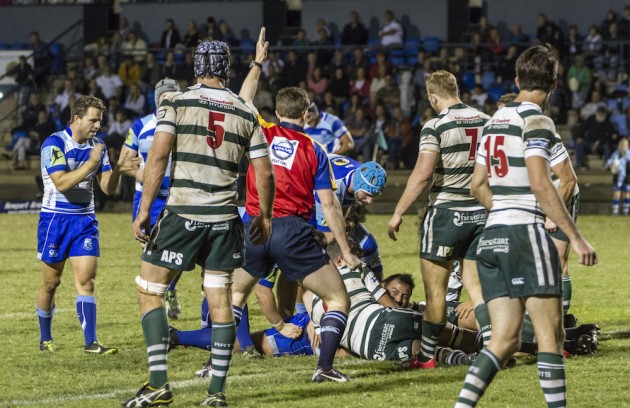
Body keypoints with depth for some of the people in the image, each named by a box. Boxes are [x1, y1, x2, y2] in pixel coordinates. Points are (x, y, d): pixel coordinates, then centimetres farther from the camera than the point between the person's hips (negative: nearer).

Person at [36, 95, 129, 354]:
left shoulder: (97, 147, 5)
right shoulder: (54, 144, -13)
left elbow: (108, 188, 5)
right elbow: (62, 183, -24)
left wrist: (118, 170, -14)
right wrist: (91, 163, -28)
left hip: (85, 221, 4)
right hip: (55, 220, -4)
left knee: (86, 280, -7)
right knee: (50, 283, 6)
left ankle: (91, 343, -12)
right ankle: (45, 339, 22)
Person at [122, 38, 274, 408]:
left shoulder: (177, 103, -1)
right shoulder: (246, 113, 7)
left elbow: (158, 156, -11)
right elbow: (265, 172, 8)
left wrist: (144, 209, -9)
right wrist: (265, 216, 21)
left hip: (182, 214, -3)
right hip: (225, 218, 3)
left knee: (150, 290, 5)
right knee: (220, 299, 7)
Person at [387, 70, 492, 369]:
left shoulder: (436, 126, -13)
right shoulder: (486, 122, 4)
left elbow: (422, 175, -19)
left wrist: (398, 213, -13)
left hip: (446, 212, -5)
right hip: (480, 213, 5)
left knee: (435, 287, 4)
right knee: (475, 285, 12)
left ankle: (427, 355, 9)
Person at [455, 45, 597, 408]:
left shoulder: (497, 120, 16)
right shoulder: (536, 121, -8)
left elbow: (478, 185, 21)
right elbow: (540, 185, -18)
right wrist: (576, 237, -16)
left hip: (492, 238, 8)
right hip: (525, 233, -8)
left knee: (505, 340, 6)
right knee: (551, 336, -4)